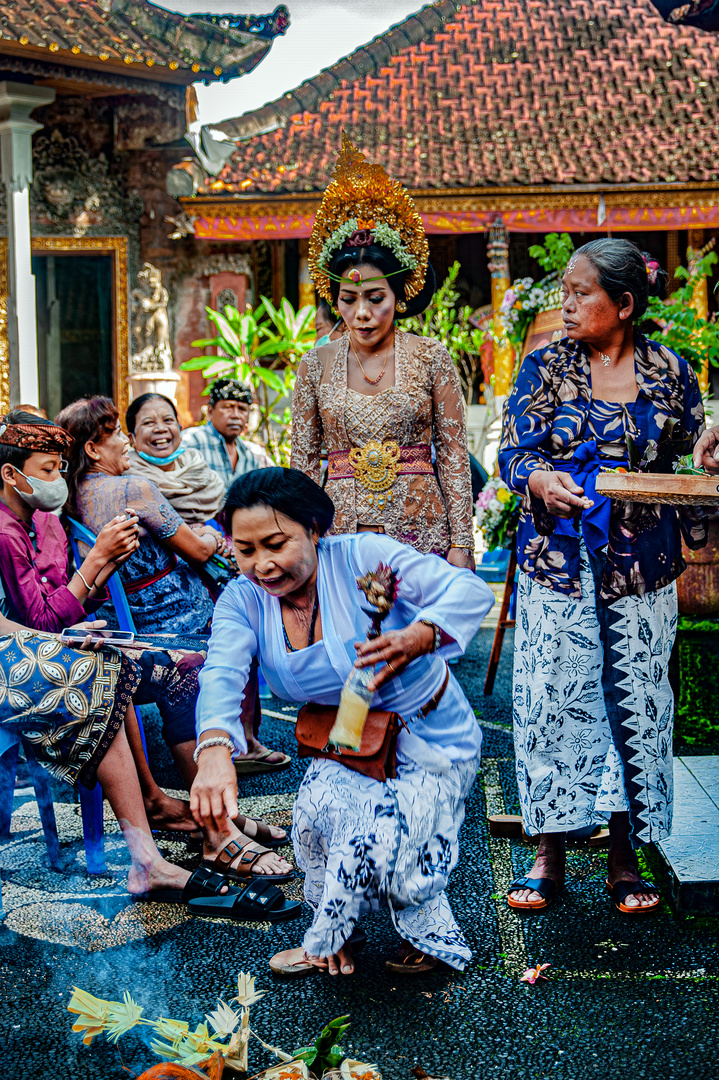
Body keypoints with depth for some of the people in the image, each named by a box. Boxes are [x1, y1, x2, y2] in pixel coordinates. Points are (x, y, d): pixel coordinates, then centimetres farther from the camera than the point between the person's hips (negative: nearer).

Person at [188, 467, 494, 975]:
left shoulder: (361, 557, -23)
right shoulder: (243, 601, -10)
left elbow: (470, 591, -32)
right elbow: (223, 674, -28)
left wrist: (417, 638, -54)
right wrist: (215, 750, -50)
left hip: (432, 740, -4)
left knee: (381, 833, -26)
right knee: (322, 805, -25)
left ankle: (327, 942, 3)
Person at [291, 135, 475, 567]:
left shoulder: (431, 358, -1)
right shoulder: (316, 364, 4)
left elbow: (454, 455, 0)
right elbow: (304, 461, 9)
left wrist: (460, 544, -4)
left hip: (421, 535, -1)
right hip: (341, 535, 1)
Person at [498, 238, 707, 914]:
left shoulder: (670, 373, 5)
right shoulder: (544, 367, 4)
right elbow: (513, 451, 0)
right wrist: (540, 479, -22)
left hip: (642, 566, 0)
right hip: (557, 560, 0)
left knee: (636, 700, 3)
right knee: (550, 698, -2)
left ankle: (624, 858, 16)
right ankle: (549, 856, 10)